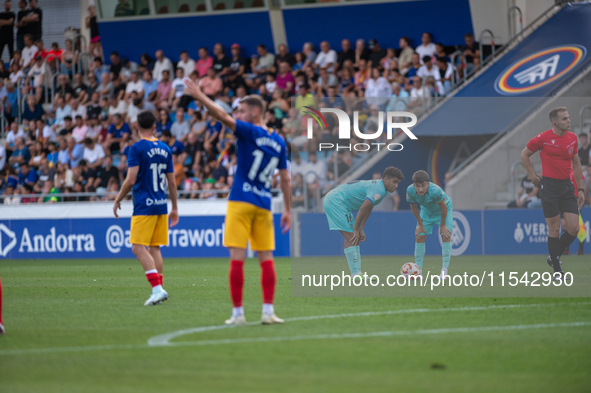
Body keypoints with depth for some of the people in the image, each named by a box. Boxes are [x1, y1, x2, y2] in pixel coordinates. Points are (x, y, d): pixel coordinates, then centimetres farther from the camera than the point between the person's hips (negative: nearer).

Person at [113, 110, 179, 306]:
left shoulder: (137, 148, -9)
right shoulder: (165, 149, 9)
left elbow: (131, 180, -15)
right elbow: (171, 182, 13)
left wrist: (117, 200, -1)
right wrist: (174, 208, 21)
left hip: (144, 206, -7)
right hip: (161, 205, 7)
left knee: (138, 247, -8)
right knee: (154, 248, 12)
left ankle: (157, 288, -21)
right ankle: (158, 289, 9)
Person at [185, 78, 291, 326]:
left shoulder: (249, 132, -6)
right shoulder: (278, 141, 11)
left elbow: (223, 117, -20)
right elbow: (285, 178, 13)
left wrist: (200, 96, -16)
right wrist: (287, 209, 18)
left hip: (241, 202, -5)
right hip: (264, 205, 5)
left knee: (237, 257, -4)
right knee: (266, 258, 7)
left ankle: (238, 313, -6)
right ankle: (268, 311, 2)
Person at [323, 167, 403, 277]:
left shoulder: (379, 187, 12)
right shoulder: (379, 190, -21)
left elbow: (367, 210, 15)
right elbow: (363, 209, -26)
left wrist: (360, 230, 8)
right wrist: (356, 230, -19)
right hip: (336, 202, -11)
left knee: (354, 238, 8)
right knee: (351, 237, -14)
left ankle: (357, 273, 7)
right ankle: (355, 274, -17)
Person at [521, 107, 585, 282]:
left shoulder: (572, 138, 7)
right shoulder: (543, 138, -8)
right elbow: (524, 155, 6)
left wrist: (580, 189, 12)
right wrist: (533, 176, 2)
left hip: (567, 186, 5)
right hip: (549, 186, -5)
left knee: (574, 228, -4)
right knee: (554, 228, -2)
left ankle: (554, 257, 19)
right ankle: (557, 270, 8)